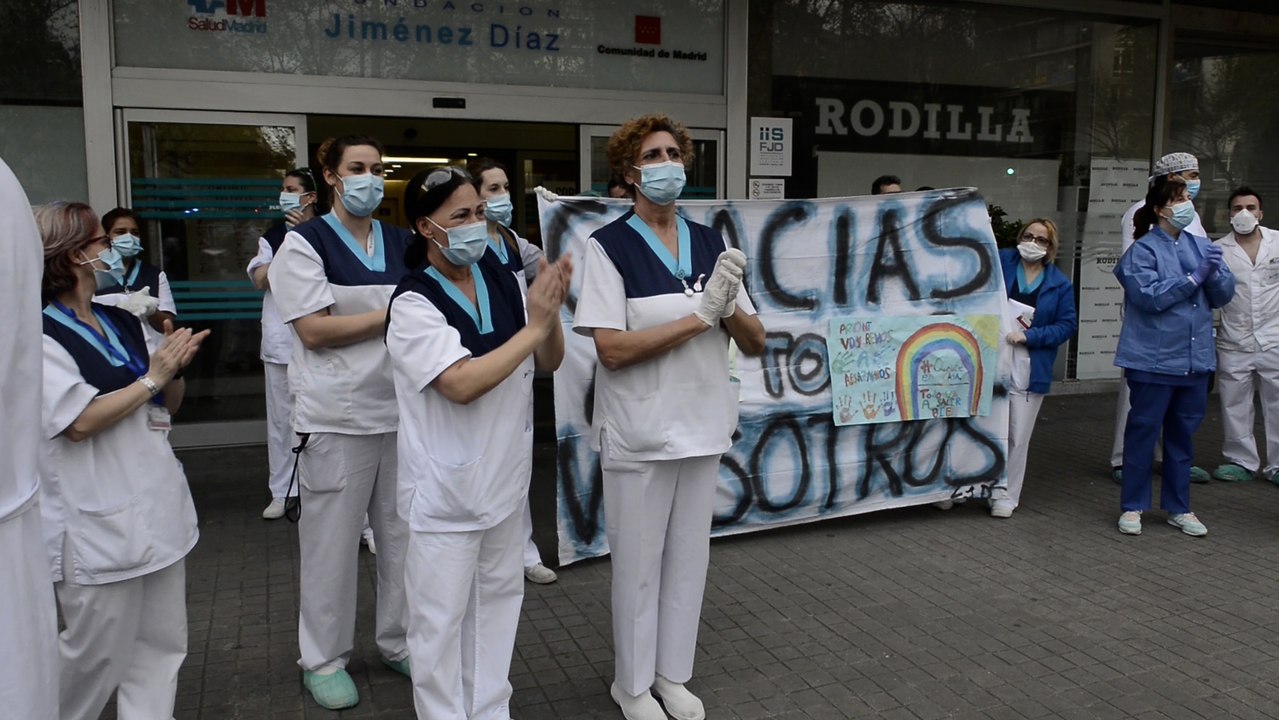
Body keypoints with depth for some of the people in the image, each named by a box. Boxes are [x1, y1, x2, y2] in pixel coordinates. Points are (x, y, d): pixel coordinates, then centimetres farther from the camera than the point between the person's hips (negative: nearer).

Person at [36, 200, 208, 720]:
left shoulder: (124, 324, 11)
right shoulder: (39, 337, -10)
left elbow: (168, 405, 17)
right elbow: (80, 422, -20)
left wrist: (175, 366, -3)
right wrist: (151, 377, -13)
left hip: (158, 509, 7)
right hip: (99, 524, -7)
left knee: (160, 647, 12)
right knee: (100, 654, 5)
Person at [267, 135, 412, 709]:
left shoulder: (401, 242, 11)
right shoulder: (305, 242, -3)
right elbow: (314, 329, -13)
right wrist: (394, 313, -14)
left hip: (403, 409, 5)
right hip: (339, 416, -4)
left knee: (403, 533, 11)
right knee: (333, 539, 5)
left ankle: (400, 642, 28)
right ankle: (324, 659, 21)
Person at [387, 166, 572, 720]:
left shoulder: (504, 282, -1)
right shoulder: (413, 304, -16)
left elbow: (549, 362, 4)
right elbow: (461, 384, -27)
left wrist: (550, 312, -15)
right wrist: (533, 327, -25)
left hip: (506, 477, 6)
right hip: (447, 488, -6)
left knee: (498, 599, 19)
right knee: (441, 617, 6)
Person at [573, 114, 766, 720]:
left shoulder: (710, 243, 5)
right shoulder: (608, 246, -9)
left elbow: (755, 344, 4)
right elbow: (612, 350, -19)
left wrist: (730, 308, -17)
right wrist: (700, 314, -20)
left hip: (703, 425, 5)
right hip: (639, 432, -5)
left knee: (689, 556, 16)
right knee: (638, 563, 8)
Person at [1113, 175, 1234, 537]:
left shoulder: (1200, 246, 9)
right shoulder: (1142, 250, -7)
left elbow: (1225, 294, 6)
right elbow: (1150, 296, -19)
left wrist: (1214, 273, -13)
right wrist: (1194, 277, -17)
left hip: (1195, 359, 6)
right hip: (1153, 360, -5)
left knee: (1182, 435, 14)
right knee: (1143, 432, 2)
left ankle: (1179, 507, 26)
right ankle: (1133, 506, 14)